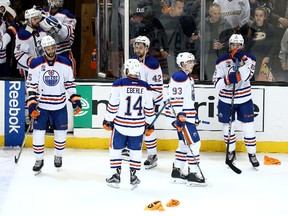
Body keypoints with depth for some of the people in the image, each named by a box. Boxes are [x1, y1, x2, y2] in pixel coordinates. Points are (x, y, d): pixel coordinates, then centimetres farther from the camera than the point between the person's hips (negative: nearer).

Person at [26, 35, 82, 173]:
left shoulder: (65, 63, -2)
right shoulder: (36, 64, -7)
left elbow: (70, 83, 6)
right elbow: (31, 86, -3)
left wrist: (75, 100, 1)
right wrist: (31, 104, -11)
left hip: (60, 106, 1)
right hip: (41, 106, -1)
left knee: (61, 133, 8)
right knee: (38, 133, -1)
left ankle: (58, 156, 30)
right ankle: (39, 160, 15)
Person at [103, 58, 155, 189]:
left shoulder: (119, 84, -10)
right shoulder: (145, 87, -1)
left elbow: (113, 105, -9)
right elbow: (149, 108, 5)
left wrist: (108, 120, 2)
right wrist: (149, 124, 17)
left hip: (120, 124, -2)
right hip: (138, 126, 2)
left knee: (115, 149, 12)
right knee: (136, 150, 15)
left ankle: (116, 175, 12)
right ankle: (133, 176, 17)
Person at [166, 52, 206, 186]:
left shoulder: (188, 78, 20)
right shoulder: (179, 77, -14)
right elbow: (175, 98, -21)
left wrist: (195, 116, 26)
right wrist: (179, 115, -27)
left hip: (187, 115, 11)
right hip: (180, 116, -11)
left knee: (184, 144, 13)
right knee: (194, 143, -10)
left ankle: (177, 172, 20)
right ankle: (193, 175, -7)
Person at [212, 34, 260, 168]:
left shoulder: (249, 59, -7)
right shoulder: (222, 61, -8)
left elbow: (246, 77, -22)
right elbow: (216, 84, -11)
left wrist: (241, 61, -32)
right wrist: (228, 79, -30)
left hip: (244, 99, 0)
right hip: (226, 100, 0)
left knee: (248, 127, 0)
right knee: (228, 126, 10)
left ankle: (252, 153, 15)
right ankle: (231, 151, 31)